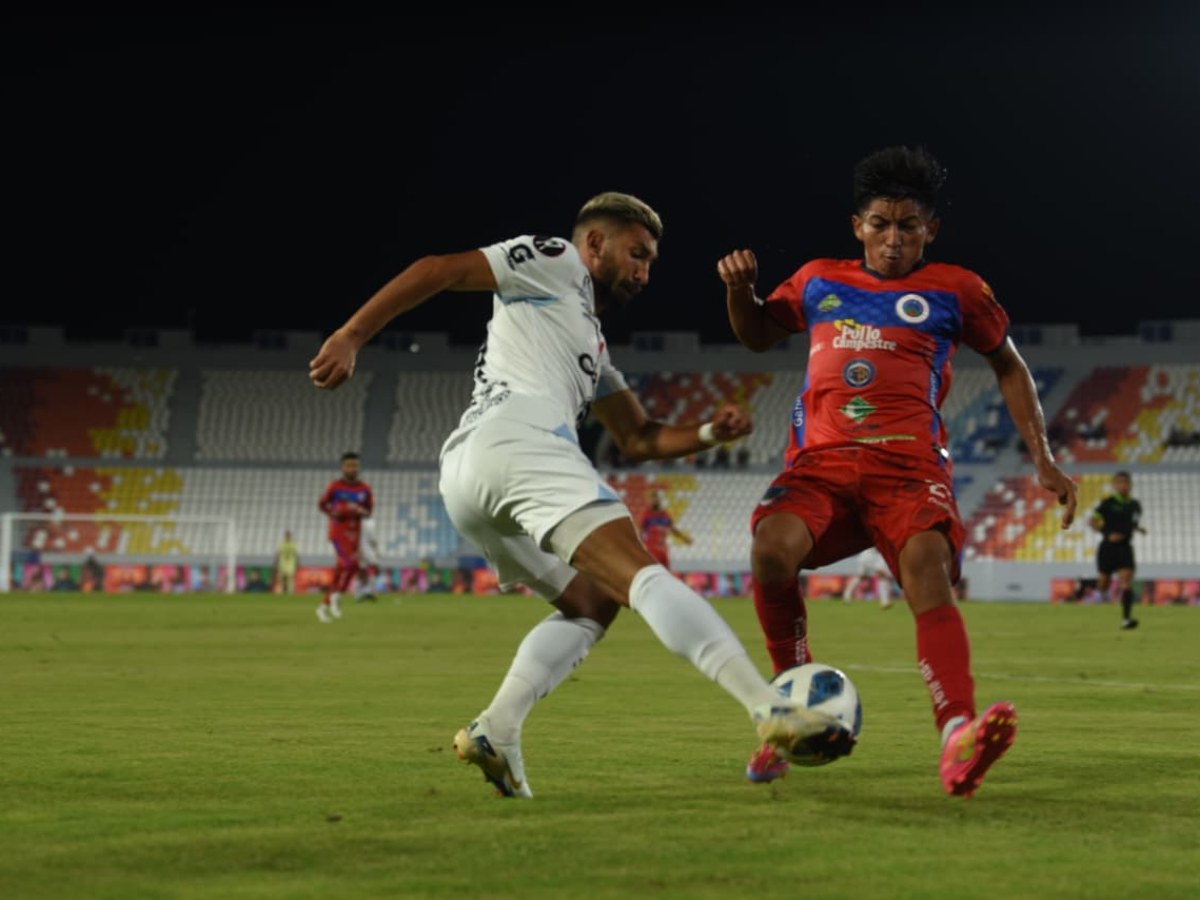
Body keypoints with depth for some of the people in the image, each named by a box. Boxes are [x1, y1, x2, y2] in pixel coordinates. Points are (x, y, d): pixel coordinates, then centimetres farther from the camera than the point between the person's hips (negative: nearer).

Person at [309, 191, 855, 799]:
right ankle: (770, 708, -34)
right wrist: (351, 337, -8)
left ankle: (495, 730, -3)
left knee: (590, 601, 17)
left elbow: (639, 440, 35)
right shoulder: (556, 260, 14)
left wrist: (709, 433, 17)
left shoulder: (592, 345, 38)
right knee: (640, 573, -20)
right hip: (519, 440, -10)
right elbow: (439, 270, 2)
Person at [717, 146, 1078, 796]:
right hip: (820, 462, 2)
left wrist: (1043, 461, 16)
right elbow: (757, 335, 34)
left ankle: (959, 741, -53)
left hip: (908, 466, -2)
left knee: (928, 571, -32)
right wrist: (740, 289, 11)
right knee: (772, 547, -31)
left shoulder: (953, 290, 14)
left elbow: (1008, 365, 23)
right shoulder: (819, 281, 20)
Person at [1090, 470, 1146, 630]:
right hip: (1108, 546, -2)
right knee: (1104, 584, 4)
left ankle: (1126, 619, -24)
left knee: (1127, 581, -16)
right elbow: (1093, 522, -5)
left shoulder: (1135, 506, 8)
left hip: (1125, 548, 2)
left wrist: (1138, 528, 6)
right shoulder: (1108, 503, -5)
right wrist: (1108, 534, -17)